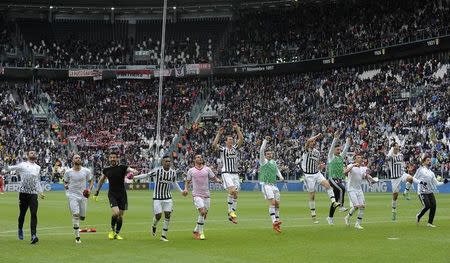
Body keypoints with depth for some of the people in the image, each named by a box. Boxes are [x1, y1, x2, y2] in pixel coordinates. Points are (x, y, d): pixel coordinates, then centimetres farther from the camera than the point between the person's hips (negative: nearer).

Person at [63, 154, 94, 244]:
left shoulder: (86, 171, 0)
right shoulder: (68, 172, -2)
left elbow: (91, 181, 11)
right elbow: (65, 182, 11)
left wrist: (89, 189, -7)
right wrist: (65, 186, -11)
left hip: (83, 196, 2)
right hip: (72, 195, -2)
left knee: (82, 217, 5)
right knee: (75, 214, -16)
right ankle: (77, 237, -9)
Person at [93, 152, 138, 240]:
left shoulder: (122, 168, -3)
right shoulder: (106, 170, 5)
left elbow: (135, 171, -12)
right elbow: (101, 181, 19)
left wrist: (132, 172, -36)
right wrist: (96, 193, 19)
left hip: (122, 194, 0)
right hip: (112, 194, 0)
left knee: (120, 215, 4)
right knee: (115, 212, -20)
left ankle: (117, 233, 19)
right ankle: (112, 230, 4)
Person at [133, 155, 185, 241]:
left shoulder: (173, 172, 0)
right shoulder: (157, 170, -13)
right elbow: (147, 175, -4)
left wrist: (181, 191, 21)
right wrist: (134, 177, -9)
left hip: (168, 197, 3)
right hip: (157, 197, -3)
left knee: (167, 215, -4)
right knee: (158, 215, -6)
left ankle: (164, 235, 7)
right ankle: (154, 226, 30)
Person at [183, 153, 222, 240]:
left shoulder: (207, 169, 7)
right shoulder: (191, 170, 4)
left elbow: (214, 178, 10)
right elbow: (187, 181, 15)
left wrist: (218, 180, -12)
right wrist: (186, 189, -3)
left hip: (206, 195, 3)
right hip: (197, 195, -3)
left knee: (204, 214, 6)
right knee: (202, 212, -19)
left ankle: (196, 230, 25)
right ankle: (200, 232, -7)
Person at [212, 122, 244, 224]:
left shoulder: (235, 148, 13)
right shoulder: (222, 149, 3)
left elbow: (241, 139, 2)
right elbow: (214, 145, -16)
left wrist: (237, 129, -6)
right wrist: (219, 134, -19)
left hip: (235, 174, 5)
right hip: (226, 173, -5)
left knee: (235, 194, 2)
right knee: (232, 191, -23)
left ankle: (232, 214, 9)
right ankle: (230, 211, -11)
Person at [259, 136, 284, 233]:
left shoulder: (273, 162, 15)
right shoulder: (264, 161, -3)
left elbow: (277, 170, 31)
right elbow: (261, 151, -18)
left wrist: (280, 176, 12)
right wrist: (265, 141, -24)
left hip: (274, 185, 7)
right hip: (266, 184, -7)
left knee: (277, 203, 5)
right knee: (272, 202, -20)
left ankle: (277, 221, 14)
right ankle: (274, 221, -27)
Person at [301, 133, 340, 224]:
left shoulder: (317, 152, 11)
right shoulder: (307, 150, -7)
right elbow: (308, 141, -29)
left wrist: (320, 166, 5)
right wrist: (317, 136, -18)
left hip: (317, 173, 5)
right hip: (309, 175, -4)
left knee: (327, 184, -24)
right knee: (312, 195, 0)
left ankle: (333, 202, -31)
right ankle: (313, 215, 10)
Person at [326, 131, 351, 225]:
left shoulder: (341, 157, 14)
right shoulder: (331, 156, -1)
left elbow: (345, 149, 13)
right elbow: (332, 146, -11)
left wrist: (348, 142, 3)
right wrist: (335, 138, -18)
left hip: (340, 179, 6)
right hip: (333, 179, -6)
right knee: (342, 189, -32)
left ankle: (330, 217, 11)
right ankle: (341, 206, -24)